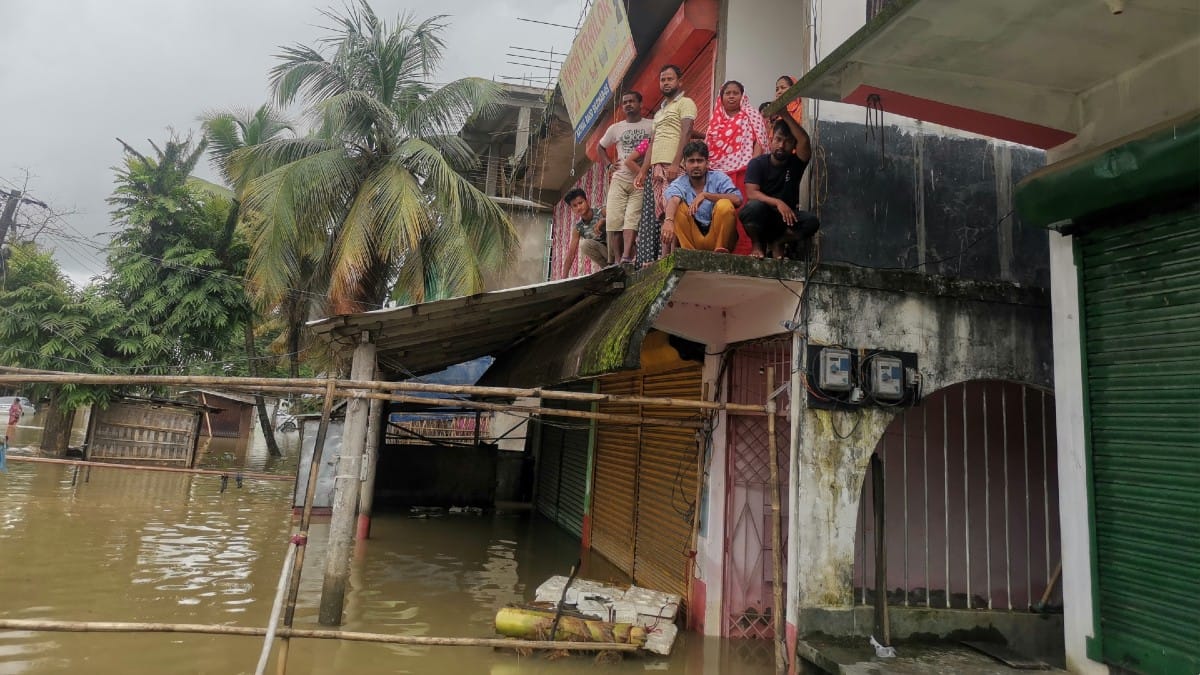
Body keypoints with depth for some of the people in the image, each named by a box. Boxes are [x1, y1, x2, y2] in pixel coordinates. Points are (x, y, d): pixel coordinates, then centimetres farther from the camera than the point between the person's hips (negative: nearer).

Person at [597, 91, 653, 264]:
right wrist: (608, 165, 14)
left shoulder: (652, 126, 5)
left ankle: (626, 257, -26)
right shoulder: (615, 128, 15)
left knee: (632, 219, -17)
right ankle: (616, 261, -3)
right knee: (614, 220, -7)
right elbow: (601, 147, 29)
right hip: (619, 179, 3)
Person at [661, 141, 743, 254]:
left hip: (718, 236, -1)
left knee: (724, 205, -25)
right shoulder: (679, 183, -4)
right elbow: (673, 201, -28)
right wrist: (668, 221, -50)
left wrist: (705, 195, -27)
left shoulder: (718, 178, -4)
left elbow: (737, 200, -21)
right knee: (678, 206, -19)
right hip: (692, 239, 1)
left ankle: (721, 250, -14)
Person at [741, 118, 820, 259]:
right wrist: (777, 203, -32)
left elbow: (804, 141, -20)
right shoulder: (757, 163, -4)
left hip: (785, 219, 2)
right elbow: (751, 194, -18)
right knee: (754, 206, -37)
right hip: (760, 220, -2)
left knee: (812, 221, -27)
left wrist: (785, 115, -21)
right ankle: (757, 243, -7)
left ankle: (778, 243, 0)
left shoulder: (795, 163, 1)